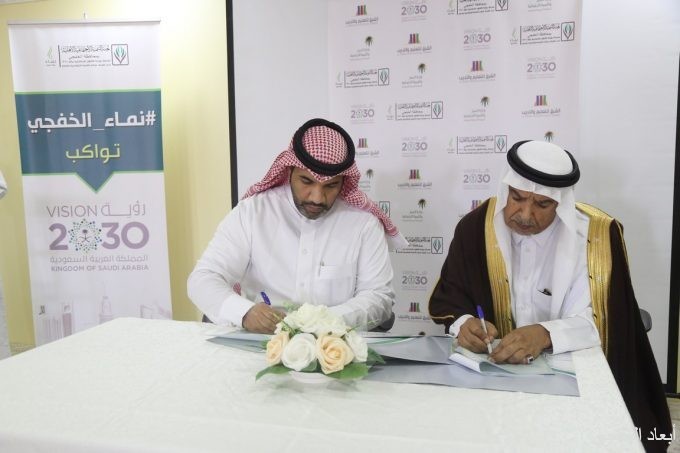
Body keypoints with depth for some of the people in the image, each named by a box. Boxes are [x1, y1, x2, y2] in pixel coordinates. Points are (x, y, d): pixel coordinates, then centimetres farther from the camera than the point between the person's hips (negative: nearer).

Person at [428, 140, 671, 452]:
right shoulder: (475, 227, -5)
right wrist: (464, 323, -23)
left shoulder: (597, 235, -10)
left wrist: (545, 335, -34)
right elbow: (446, 299, -1)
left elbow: (595, 323, -14)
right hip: (487, 366, 2)